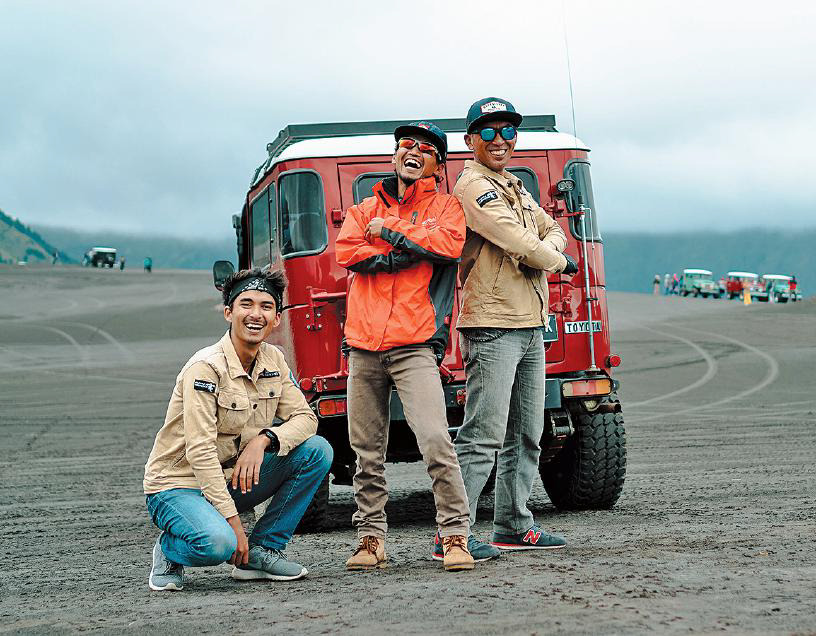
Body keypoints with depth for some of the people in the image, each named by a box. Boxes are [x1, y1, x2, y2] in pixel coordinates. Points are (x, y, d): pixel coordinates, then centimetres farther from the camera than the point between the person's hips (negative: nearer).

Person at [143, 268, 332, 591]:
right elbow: (200, 451, -24)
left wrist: (263, 440, -22)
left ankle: (262, 550, -2)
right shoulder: (206, 367, -21)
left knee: (317, 450, -9)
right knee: (219, 542, -37)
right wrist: (232, 521, -27)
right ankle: (170, 550, 0)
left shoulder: (273, 361, 2)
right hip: (179, 483, -7)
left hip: (233, 479, 7)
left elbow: (304, 418, 0)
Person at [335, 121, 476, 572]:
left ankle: (454, 535, -11)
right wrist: (410, 252, -9)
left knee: (435, 440, -17)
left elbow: (448, 244, -12)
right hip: (363, 347, 4)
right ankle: (370, 537, 17)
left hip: (414, 346, -4)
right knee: (367, 451, 7)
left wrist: (388, 231, -5)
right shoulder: (365, 210, 18)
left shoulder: (444, 206, 10)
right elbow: (346, 252, -1)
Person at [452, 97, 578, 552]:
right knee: (484, 435, -14)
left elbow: (553, 231, 20)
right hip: (492, 325, -10)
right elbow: (513, 239, -19)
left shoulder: (515, 188, 20)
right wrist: (558, 262, -2)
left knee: (526, 436, 14)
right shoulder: (474, 186, -9)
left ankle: (514, 526, 22)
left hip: (531, 325, 10)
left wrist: (544, 251, -4)